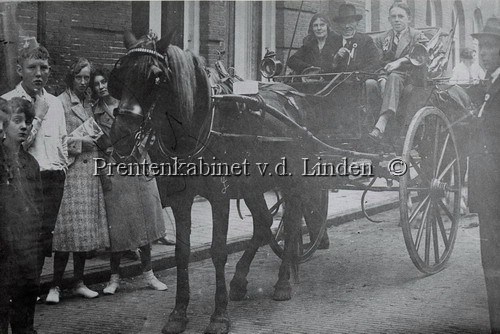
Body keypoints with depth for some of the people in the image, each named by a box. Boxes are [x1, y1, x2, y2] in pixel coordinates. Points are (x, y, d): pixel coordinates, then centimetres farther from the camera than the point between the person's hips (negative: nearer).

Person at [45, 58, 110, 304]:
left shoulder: (88, 102, 18)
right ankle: (56, 285, -1)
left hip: (91, 171, 7)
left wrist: (95, 139, 9)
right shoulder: (60, 102, -5)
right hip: (71, 170, -7)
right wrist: (79, 141, -11)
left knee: (86, 227, 7)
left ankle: (79, 282, 16)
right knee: (68, 228, -9)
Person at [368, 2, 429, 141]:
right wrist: (382, 74, -11)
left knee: (394, 77, -37)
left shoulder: (417, 36, 11)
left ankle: (380, 125, -54)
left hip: (410, 77, -4)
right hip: (387, 75, 4)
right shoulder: (383, 39, 23)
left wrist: (399, 62, -24)